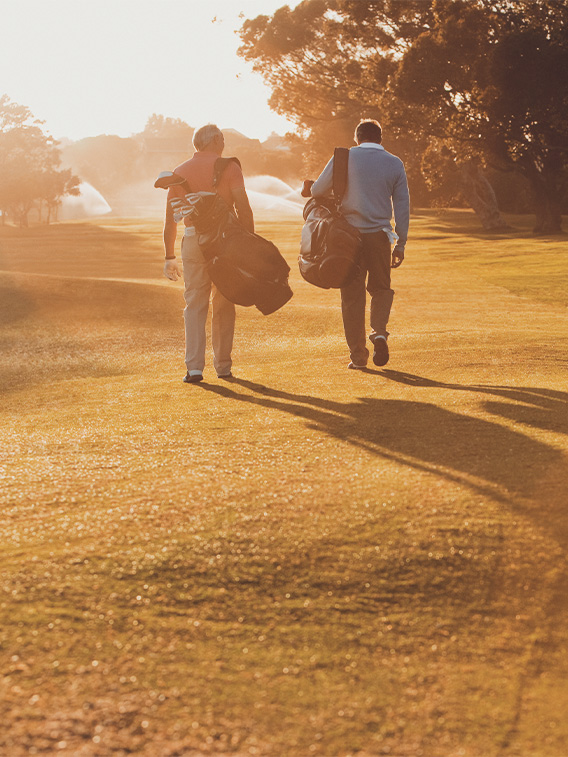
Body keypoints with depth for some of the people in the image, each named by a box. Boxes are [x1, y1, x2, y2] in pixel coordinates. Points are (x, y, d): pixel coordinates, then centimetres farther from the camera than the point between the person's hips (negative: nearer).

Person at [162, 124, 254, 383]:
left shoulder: (180, 172, 11)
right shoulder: (229, 168, 1)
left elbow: (170, 220, 12)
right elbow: (243, 209, -8)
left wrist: (170, 257, 17)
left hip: (193, 240, 2)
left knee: (194, 305, 3)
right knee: (224, 304, 8)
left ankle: (194, 367, -6)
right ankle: (223, 366, 13)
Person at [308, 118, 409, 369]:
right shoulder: (395, 164, 5)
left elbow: (317, 191, -1)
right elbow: (402, 206, 5)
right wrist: (400, 244, 10)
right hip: (379, 235, 1)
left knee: (352, 295, 6)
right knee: (381, 288, 19)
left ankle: (358, 355, 6)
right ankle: (379, 332, -7)